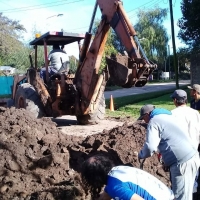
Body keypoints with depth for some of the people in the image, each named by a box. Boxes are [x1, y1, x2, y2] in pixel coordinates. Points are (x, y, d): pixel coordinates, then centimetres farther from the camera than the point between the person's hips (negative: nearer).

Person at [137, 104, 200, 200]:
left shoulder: (153, 122, -8)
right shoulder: (168, 116, 21)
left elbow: (150, 147, -17)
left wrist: (141, 155, 2)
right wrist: (162, 150, 32)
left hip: (182, 162, -10)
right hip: (192, 156, 10)